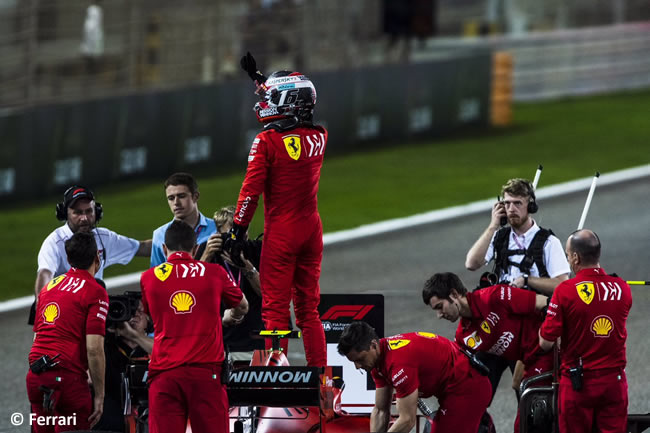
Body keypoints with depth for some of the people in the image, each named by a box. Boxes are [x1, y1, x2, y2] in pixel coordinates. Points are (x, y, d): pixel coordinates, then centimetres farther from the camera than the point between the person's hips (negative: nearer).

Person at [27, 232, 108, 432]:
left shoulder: (49, 287, 18)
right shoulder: (95, 292, -5)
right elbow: (94, 349, -12)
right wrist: (99, 395, -7)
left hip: (34, 376, 7)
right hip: (67, 376, -7)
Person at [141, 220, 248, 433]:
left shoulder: (148, 278, 8)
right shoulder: (214, 272, 7)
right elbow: (242, 306, 25)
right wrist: (227, 319, 47)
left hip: (164, 371, 1)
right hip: (206, 371, -1)